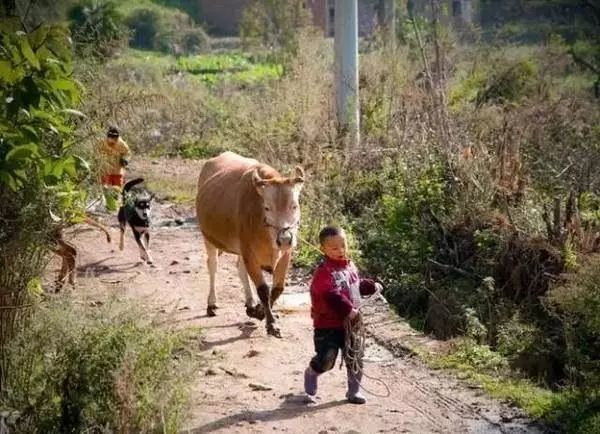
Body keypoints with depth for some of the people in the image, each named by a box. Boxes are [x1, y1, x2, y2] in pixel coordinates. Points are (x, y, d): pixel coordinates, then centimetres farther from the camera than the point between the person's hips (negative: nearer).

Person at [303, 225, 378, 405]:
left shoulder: (350, 266, 8)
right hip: (328, 325, -7)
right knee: (325, 360, -5)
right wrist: (348, 310, -35)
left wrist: (371, 286, 16)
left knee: (355, 358, 10)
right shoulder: (324, 272, -19)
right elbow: (331, 296, -30)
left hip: (350, 323, 7)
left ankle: (354, 391, 26)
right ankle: (309, 386, 23)